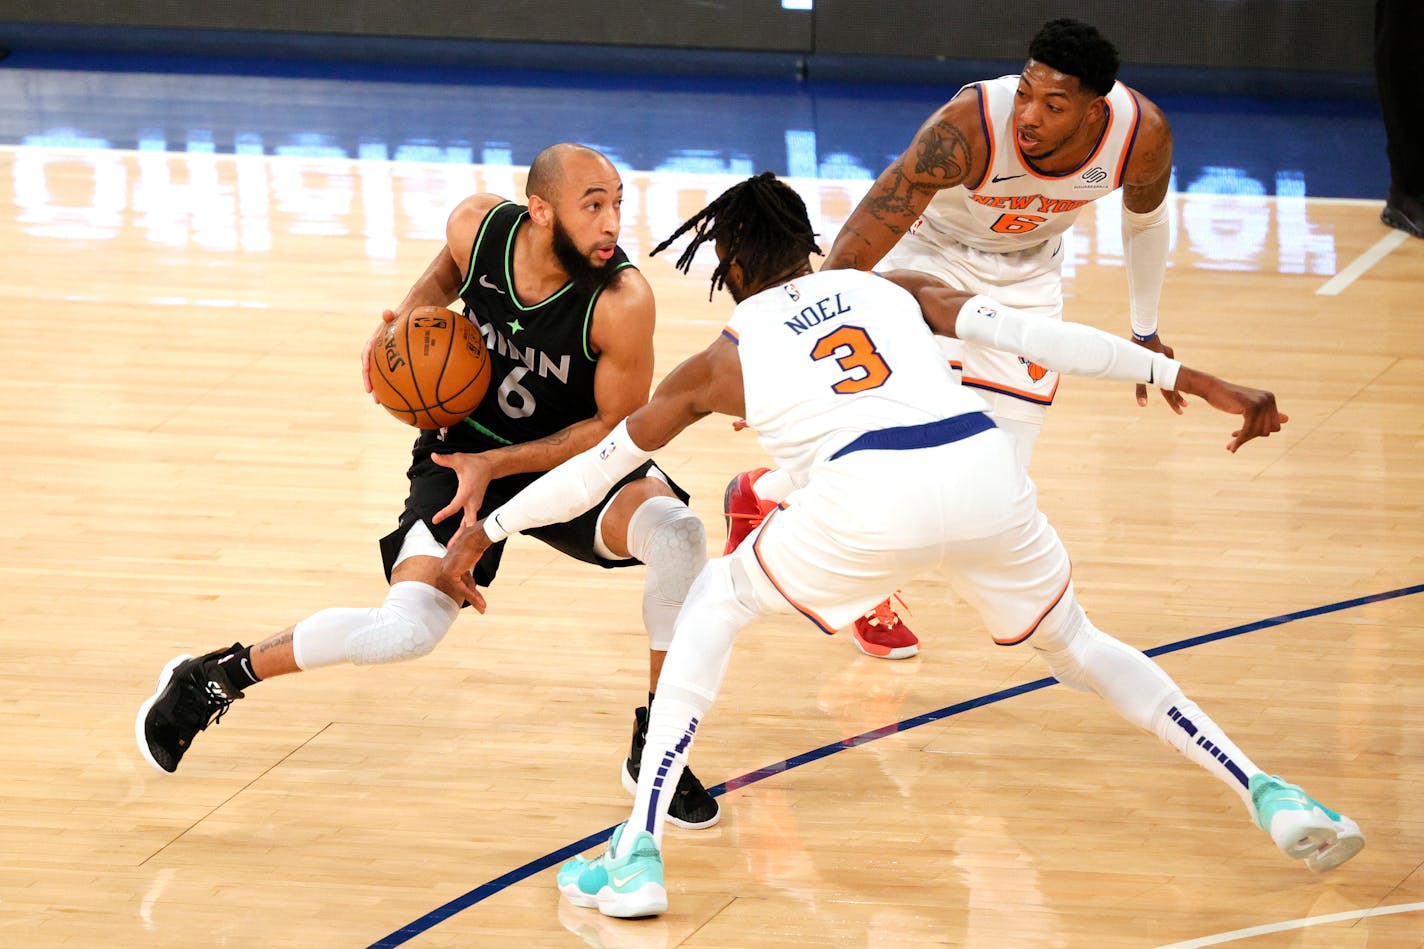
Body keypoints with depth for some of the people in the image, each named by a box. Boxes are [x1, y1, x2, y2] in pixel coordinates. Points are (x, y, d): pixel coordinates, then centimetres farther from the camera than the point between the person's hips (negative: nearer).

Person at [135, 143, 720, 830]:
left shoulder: (622, 301, -31)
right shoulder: (479, 225, -22)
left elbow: (617, 426, -18)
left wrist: (495, 466, -25)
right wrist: (411, 314, -12)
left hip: (574, 457, 0)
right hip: (467, 442, 0)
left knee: (678, 535, -31)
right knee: (408, 630, -19)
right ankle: (212, 677, 5)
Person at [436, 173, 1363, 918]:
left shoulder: (724, 358, 27)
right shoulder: (895, 288, 30)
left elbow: (597, 464, 36)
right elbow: (1040, 337, 17)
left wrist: (485, 529, 49)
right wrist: (1198, 381, 16)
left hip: (869, 490, -3)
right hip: (983, 464, 3)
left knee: (717, 601, 23)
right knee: (1076, 643, 28)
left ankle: (637, 858, 15)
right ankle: (1270, 796, 17)